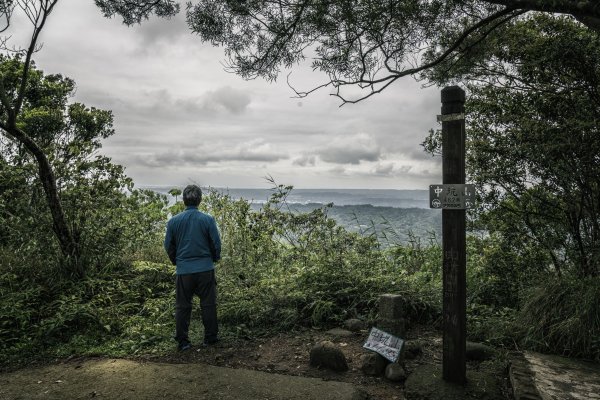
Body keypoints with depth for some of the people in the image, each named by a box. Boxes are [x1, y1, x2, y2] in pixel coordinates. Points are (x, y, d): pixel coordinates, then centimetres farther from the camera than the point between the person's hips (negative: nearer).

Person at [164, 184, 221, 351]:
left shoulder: (174, 221, -3)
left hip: (183, 270, 1)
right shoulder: (208, 220, -8)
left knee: (182, 306, 11)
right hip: (205, 268, -1)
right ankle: (210, 337, 20)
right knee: (208, 304, 11)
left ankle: (182, 341, 17)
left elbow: (168, 245, 5)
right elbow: (216, 243, -4)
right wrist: (214, 259, 16)